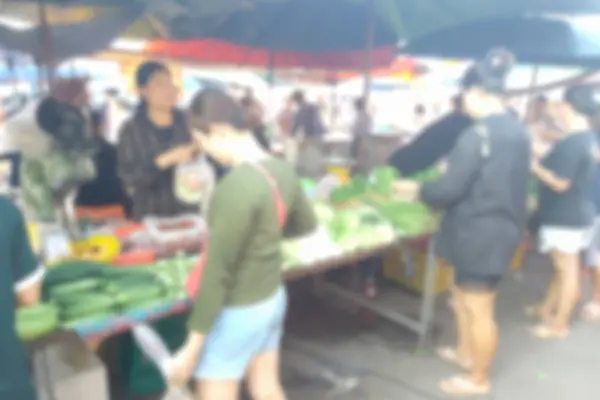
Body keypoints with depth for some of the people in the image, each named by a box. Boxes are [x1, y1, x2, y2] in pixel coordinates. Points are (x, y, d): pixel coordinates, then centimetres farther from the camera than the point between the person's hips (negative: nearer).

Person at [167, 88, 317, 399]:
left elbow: (218, 272, -24)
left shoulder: (234, 187, -28)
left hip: (237, 312, -8)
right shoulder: (282, 170, -3)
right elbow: (307, 224, 14)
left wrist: (193, 346, -16)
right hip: (273, 299, 8)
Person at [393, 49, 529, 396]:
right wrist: (455, 167, 20)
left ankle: (479, 380, 25)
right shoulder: (518, 130, 6)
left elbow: (451, 189, -21)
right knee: (464, 295, 25)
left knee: (479, 309, 7)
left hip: (479, 231, -9)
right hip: (504, 226, 9)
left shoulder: (479, 133, -21)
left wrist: (417, 189, -4)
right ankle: (466, 352, 44)